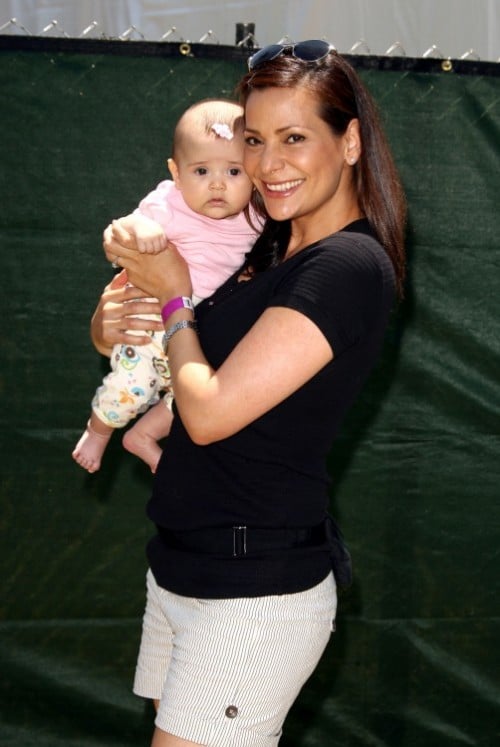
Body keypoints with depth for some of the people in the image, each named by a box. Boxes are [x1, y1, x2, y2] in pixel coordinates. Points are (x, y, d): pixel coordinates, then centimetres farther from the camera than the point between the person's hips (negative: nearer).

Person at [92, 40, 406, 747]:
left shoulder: (350, 266, -17)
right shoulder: (270, 246, 10)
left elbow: (211, 411, -21)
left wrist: (172, 295, -5)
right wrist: (112, 319, -6)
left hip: (254, 595, -9)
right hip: (180, 569, 9)